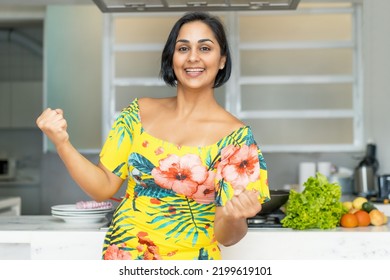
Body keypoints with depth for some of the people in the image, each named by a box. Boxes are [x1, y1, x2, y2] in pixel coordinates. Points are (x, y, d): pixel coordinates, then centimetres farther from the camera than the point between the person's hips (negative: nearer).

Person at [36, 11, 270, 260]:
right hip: (122, 255, 3)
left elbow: (225, 235, -13)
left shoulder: (236, 135, -13)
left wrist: (233, 217, -34)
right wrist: (61, 142, -16)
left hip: (189, 262, -2)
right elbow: (104, 187, -3)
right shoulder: (139, 112, -3)